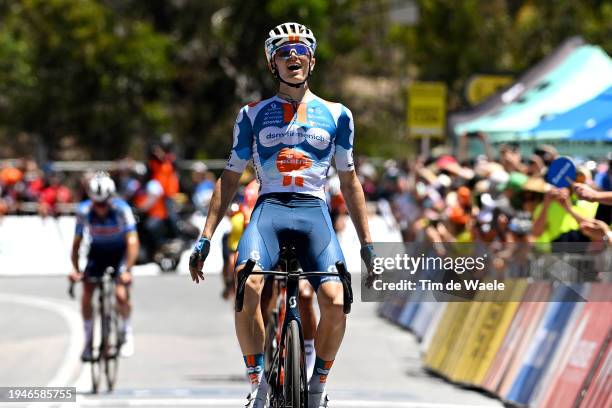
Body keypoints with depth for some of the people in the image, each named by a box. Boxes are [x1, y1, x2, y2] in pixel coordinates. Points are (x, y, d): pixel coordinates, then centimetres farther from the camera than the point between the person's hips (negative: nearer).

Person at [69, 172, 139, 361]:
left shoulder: (121, 209, -30)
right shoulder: (84, 211, -24)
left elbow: (132, 241, -32)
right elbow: (76, 243, -14)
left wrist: (127, 270, -40)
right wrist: (75, 269, -24)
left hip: (120, 251, -2)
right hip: (97, 251, 2)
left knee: (121, 294, -21)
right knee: (86, 294, -14)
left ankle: (127, 334, 4)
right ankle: (88, 339, 4)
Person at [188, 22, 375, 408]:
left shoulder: (336, 115, 13)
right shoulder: (254, 115, 13)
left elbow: (349, 181, 19)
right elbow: (230, 179, 15)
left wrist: (367, 243, 15)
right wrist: (205, 238, 8)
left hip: (315, 213, 0)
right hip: (269, 210, 0)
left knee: (335, 302, -23)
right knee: (247, 288, -31)